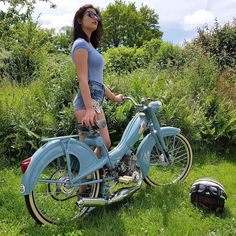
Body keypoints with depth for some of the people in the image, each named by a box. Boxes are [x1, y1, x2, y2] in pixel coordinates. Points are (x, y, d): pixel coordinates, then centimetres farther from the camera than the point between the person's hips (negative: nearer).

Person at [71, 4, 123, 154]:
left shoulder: (90, 46, 24)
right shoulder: (81, 44, -6)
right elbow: (83, 79, -17)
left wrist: (113, 97, 31)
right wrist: (89, 108, -27)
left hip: (96, 102, 10)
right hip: (87, 102, -10)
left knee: (105, 144, 12)